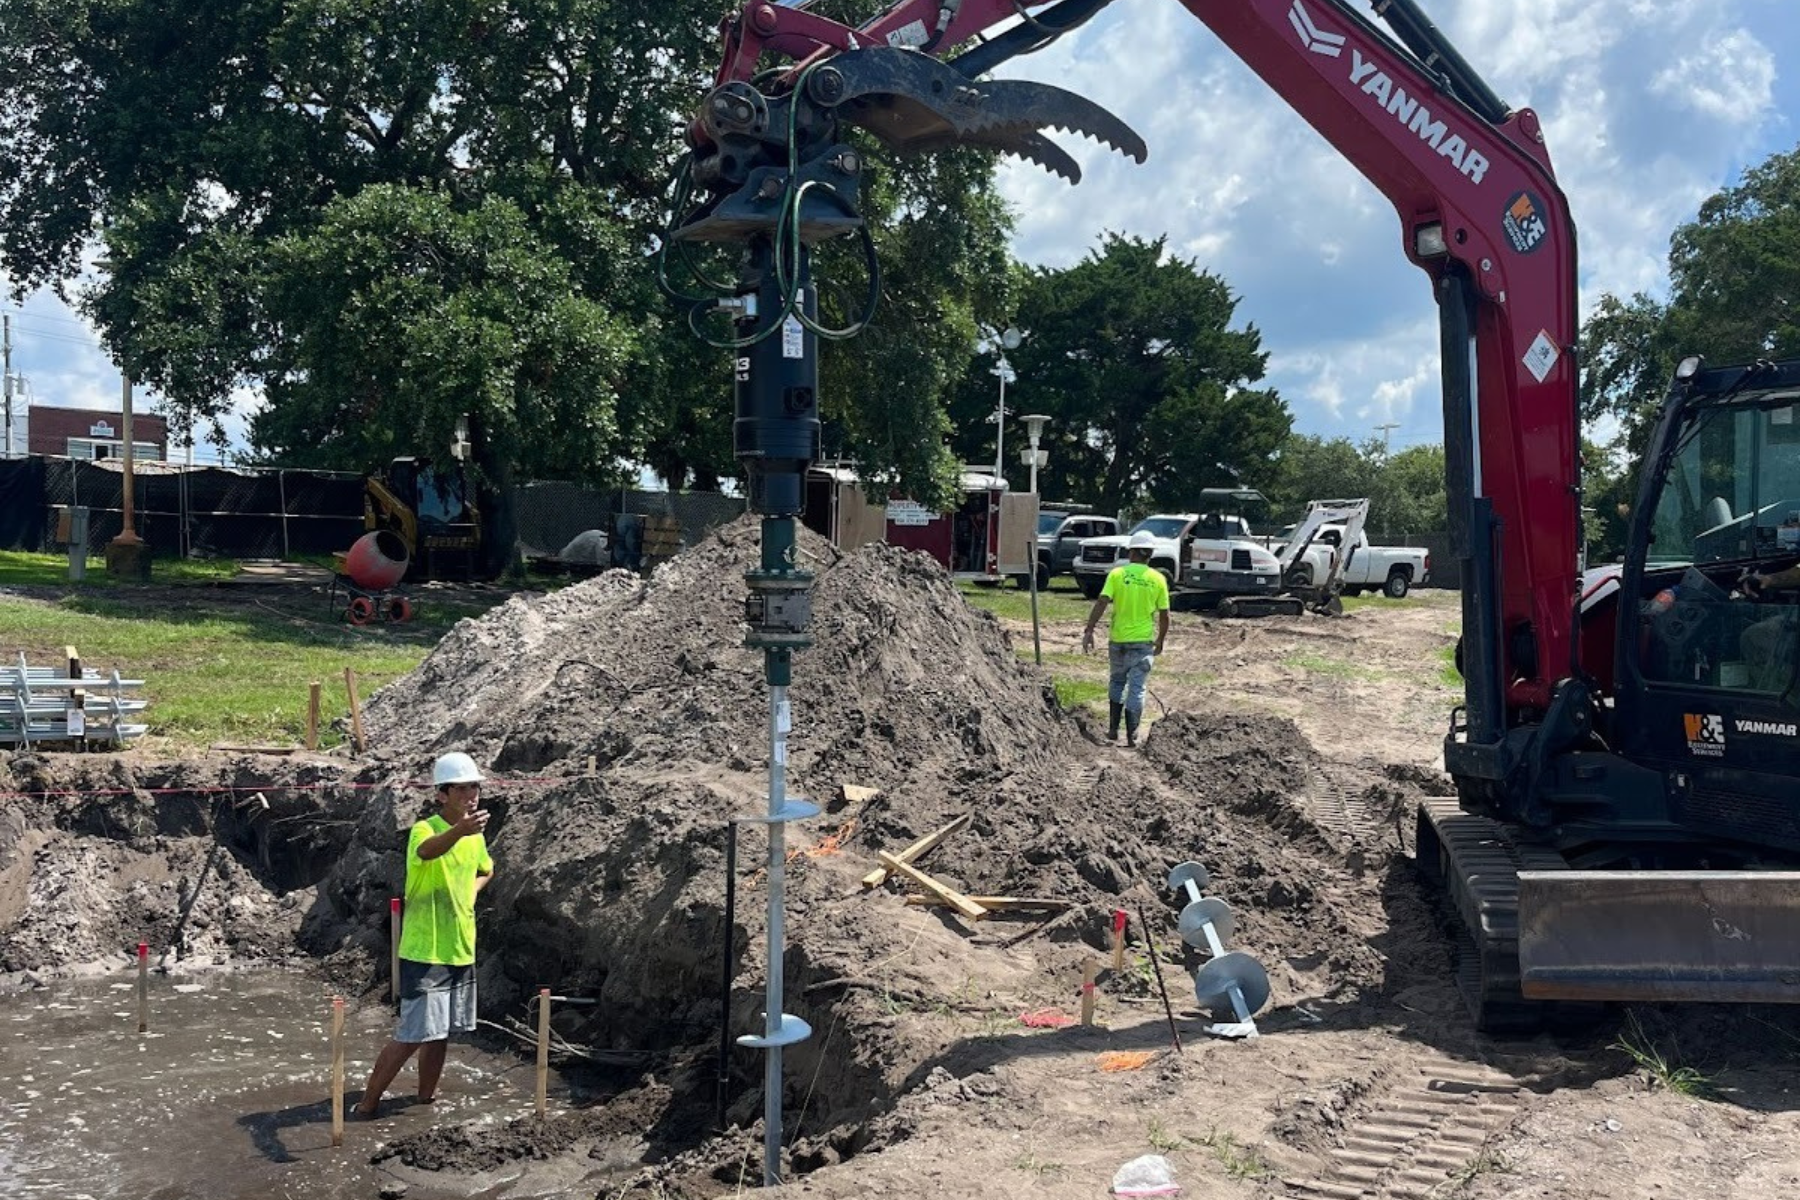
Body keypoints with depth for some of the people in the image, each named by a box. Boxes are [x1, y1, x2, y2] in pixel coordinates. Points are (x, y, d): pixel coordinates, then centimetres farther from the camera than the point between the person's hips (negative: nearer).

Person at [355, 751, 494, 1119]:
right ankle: (368, 1103, 9)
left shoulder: (476, 835, 6)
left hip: (462, 951, 7)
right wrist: (460, 830, -64)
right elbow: (427, 851, -44)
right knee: (411, 1036, -6)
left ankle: (426, 1097, 32)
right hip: (424, 954, -7)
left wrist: (469, 893, 6)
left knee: (440, 1033, 16)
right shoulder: (424, 829, -17)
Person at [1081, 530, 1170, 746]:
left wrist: (1089, 631, -12)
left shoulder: (1117, 574, -5)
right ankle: (1132, 736, 1)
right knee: (1137, 688, 4)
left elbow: (1101, 603, -14)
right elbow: (1164, 615, 1)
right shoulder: (1158, 579, -2)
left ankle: (1113, 729, 18)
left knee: (1116, 683, 19)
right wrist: (1161, 640, 15)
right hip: (1143, 641, 0)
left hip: (1118, 639, 1)